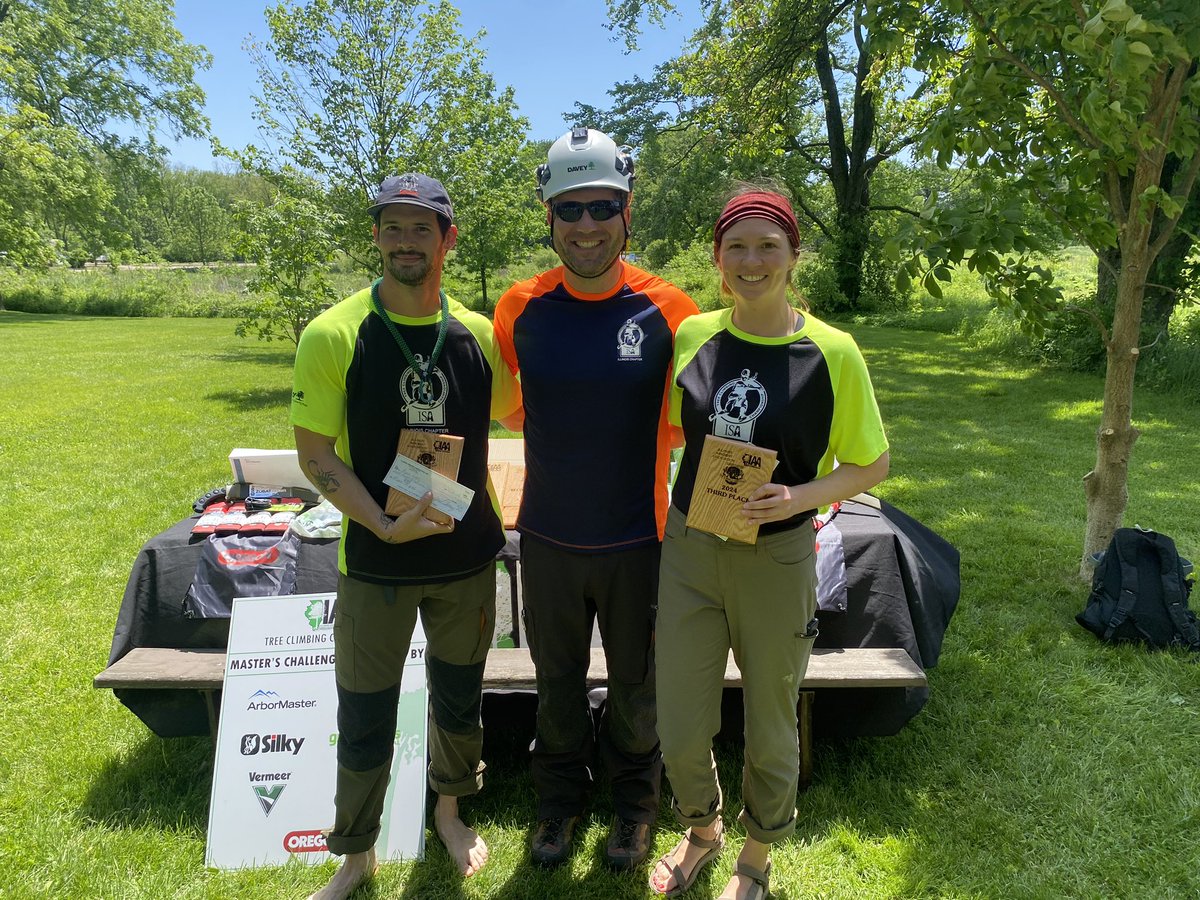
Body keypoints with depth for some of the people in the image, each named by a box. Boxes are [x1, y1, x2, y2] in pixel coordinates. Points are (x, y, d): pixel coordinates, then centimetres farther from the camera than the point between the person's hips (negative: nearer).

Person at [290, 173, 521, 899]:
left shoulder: (478, 336, -2)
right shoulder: (333, 335, -11)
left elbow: (511, 411, 12)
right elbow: (315, 454, -10)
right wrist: (386, 526, -21)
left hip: (468, 558, 3)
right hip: (375, 562, -2)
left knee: (459, 699, 19)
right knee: (365, 715, 11)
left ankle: (450, 810, 46)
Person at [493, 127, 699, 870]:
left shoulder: (668, 310, -11)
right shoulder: (520, 307, -6)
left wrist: (634, 444, -1)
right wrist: (565, 438, 8)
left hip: (637, 538, -1)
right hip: (547, 537, 2)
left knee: (637, 684, 16)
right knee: (558, 679, 19)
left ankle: (635, 802, 42)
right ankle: (561, 798, 43)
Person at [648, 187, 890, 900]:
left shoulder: (831, 352, -11)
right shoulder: (692, 336, -2)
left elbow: (872, 464, -3)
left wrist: (801, 496, -19)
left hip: (776, 560, -2)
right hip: (688, 551, 3)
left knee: (770, 732, 17)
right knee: (680, 730, 13)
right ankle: (703, 830, 46)